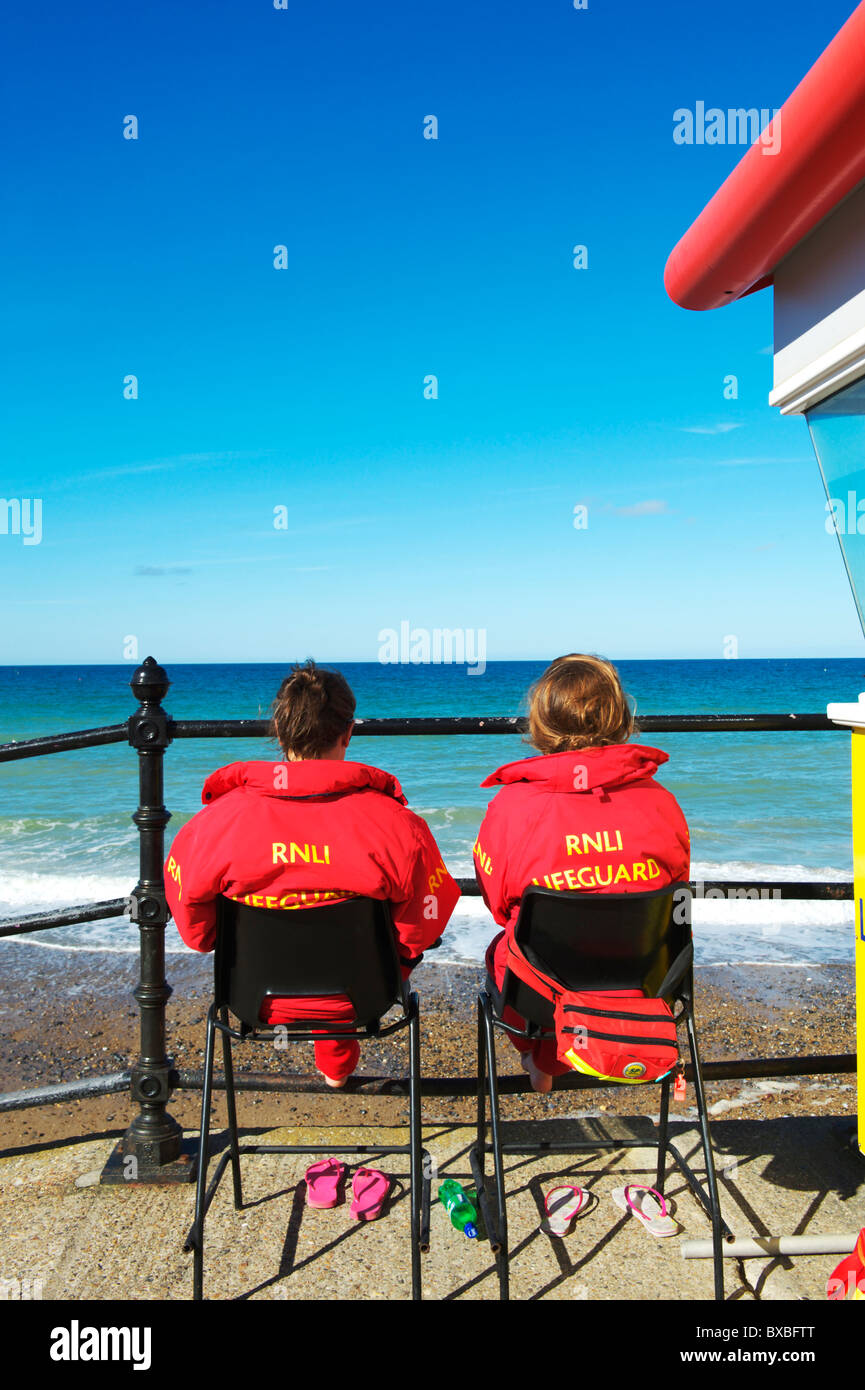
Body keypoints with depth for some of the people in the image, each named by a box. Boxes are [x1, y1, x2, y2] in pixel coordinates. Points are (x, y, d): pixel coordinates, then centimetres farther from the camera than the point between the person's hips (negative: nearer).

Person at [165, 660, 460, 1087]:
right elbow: (422, 926, -11)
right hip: (355, 998, -1)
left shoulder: (216, 821, -20)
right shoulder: (397, 826, -24)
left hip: (255, 1000, 2)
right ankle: (338, 1063, 50)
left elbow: (195, 927, -5)